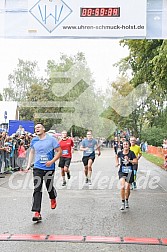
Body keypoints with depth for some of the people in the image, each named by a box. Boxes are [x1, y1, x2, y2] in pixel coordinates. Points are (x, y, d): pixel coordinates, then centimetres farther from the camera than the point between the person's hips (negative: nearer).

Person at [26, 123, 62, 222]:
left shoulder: (51, 139, -5)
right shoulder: (34, 141, 7)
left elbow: (59, 151, -4)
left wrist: (52, 161, -16)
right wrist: (29, 165, 13)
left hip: (49, 168, -2)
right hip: (37, 168, 2)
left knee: (49, 187, 12)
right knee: (37, 190, -7)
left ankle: (53, 199, 48)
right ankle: (37, 213, -9)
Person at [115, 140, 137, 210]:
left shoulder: (131, 153, -7)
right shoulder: (120, 153, -1)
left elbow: (136, 161, -15)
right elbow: (116, 156, 22)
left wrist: (129, 160, -27)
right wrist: (117, 163, 13)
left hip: (129, 172, 0)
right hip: (122, 172, 0)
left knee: (127, 187, 4)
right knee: (122, 187, -17)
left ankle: (127, 201, 30)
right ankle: (123, 202, -6)